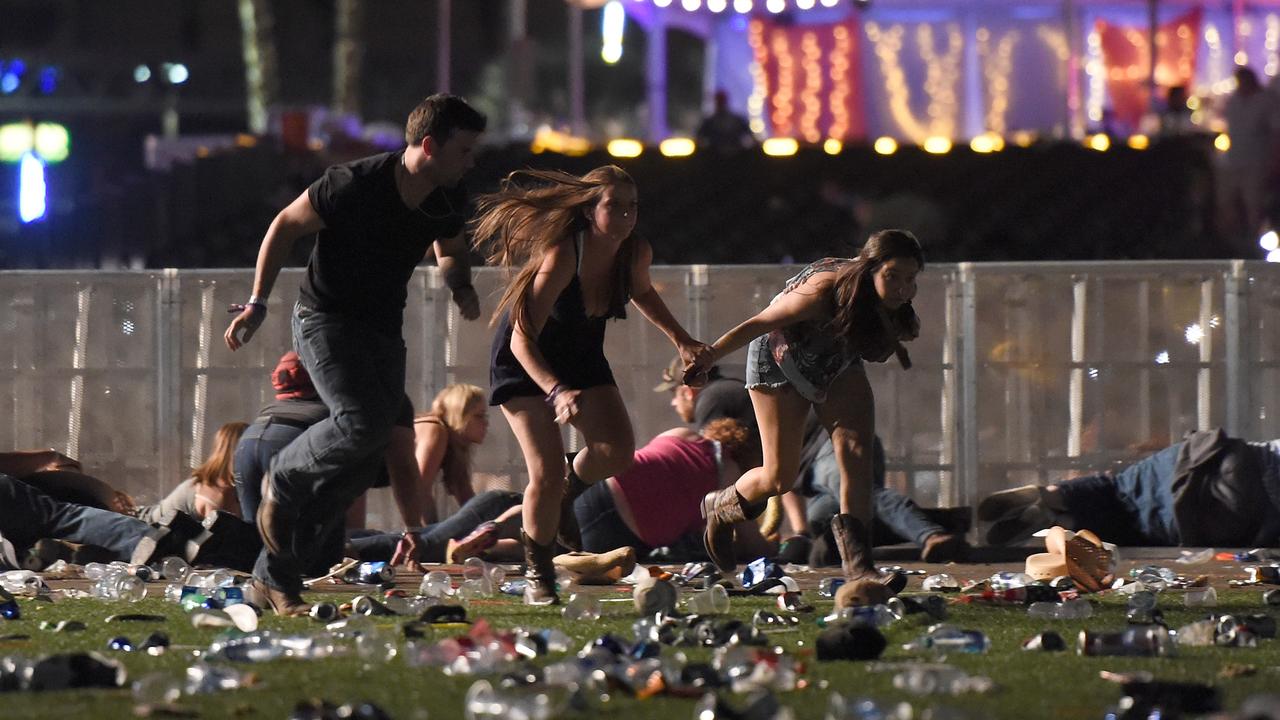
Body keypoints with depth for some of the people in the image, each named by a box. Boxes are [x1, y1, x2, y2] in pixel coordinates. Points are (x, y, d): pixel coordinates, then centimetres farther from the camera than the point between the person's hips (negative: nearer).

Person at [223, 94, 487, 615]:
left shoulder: (449, 200, -2)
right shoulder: (355, 185, -21)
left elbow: (450, 250, 21)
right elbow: (286, 226, -9)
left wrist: (461, 287, -2)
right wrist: (257, 304, -11)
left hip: (383, 330, 7)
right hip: (325, 318, -7)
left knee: (364, 463, 0)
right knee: (364, 421, -30)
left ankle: (275, 575, 10)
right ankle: (283, 484, -1)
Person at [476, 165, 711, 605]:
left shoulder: (636, 254, -15)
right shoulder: (560, 256, -34)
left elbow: (641, 292, 13)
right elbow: (522, 339, -37)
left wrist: (681, 341, 2)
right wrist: (556, 392, -50)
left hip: (580, 355, 6)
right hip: (526, 361, -6)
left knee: (618, 451, -13)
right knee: (546, 472, -16)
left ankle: (567, 494, 20)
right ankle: (538, 577, 5)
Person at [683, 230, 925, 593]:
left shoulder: (893, 305, -22)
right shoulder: (826, 291, -39)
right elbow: (759, 323, -26)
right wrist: (709, 357, -17)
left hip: (837, 364, 5)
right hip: (781, 360, -5)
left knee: (857, 451, -15)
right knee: (779, 477, -2)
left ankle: (856, 561, -18)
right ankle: (720, 508, 30)